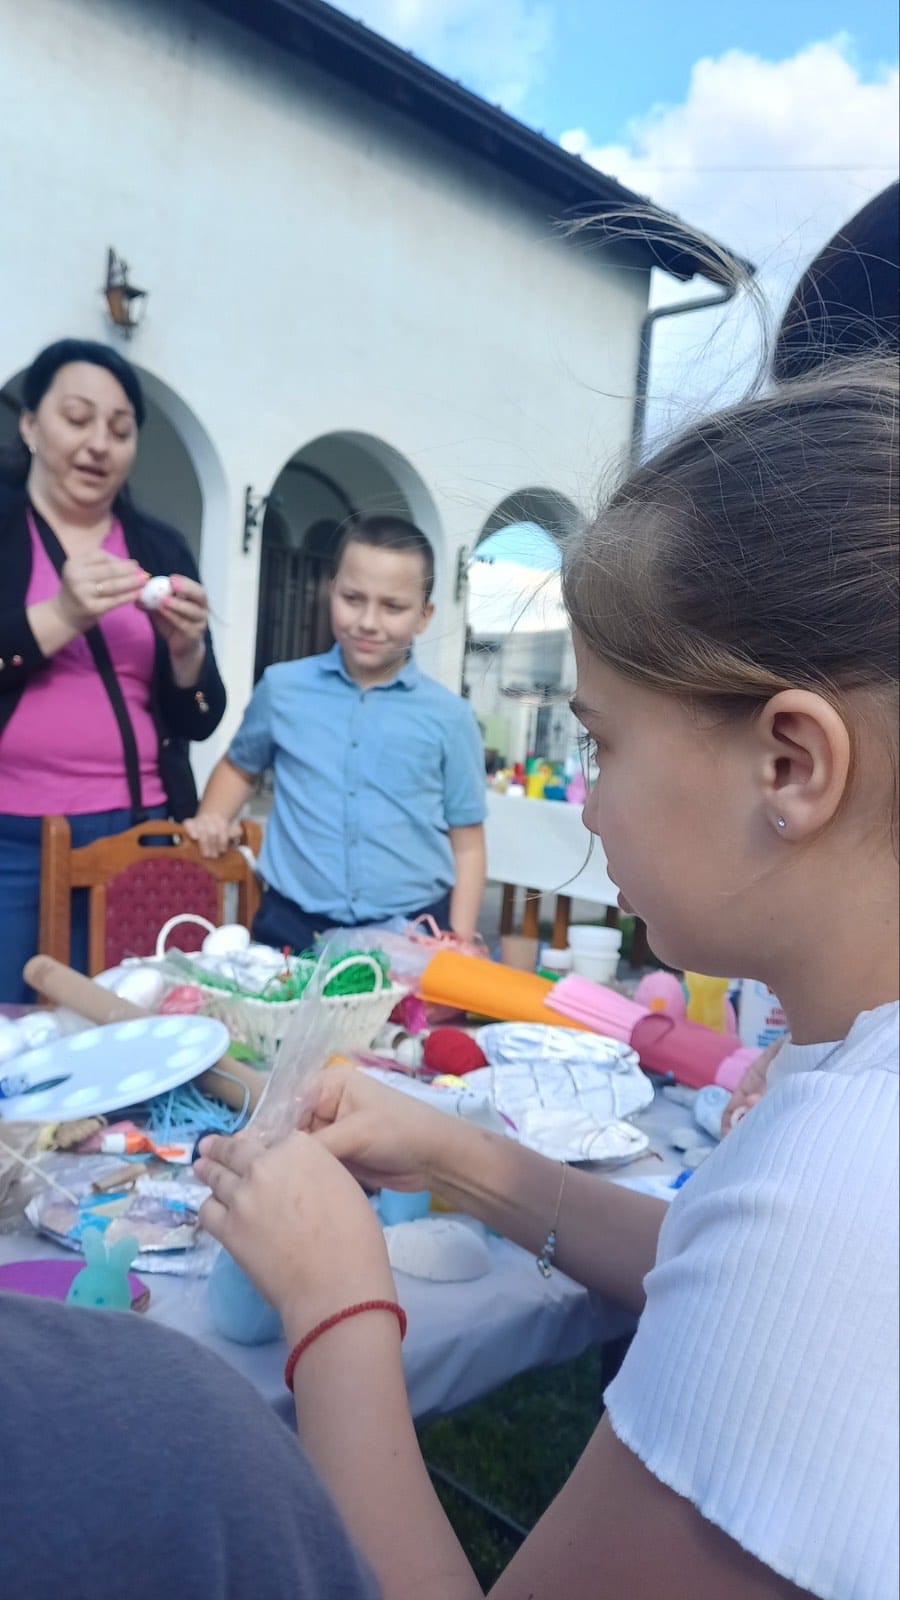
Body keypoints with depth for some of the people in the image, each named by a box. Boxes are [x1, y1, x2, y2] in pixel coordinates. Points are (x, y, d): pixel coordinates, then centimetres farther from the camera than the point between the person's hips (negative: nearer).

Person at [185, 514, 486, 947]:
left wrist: (459, 946, -3)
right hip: (293, 927, 1)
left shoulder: (449, 717, -1)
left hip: (413, 937, -1)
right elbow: (240, 765, 22)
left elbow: (467, 846, 4)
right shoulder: (282, 687, 3)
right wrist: (212, 819, 5)